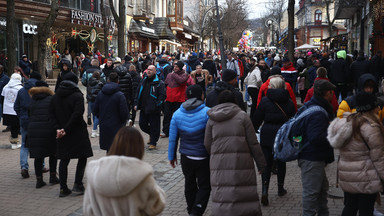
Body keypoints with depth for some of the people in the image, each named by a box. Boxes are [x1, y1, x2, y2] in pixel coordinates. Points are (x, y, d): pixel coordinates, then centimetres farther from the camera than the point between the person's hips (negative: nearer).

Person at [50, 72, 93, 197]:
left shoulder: (55, 97, 6)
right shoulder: (77, 96, -11)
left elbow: (52, 114, 2)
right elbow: (77, 114, -19)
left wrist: (58, 128, -4)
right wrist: (66, 129, -15)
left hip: (62, 134, 5)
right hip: (78, 132, -5)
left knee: (64, 160, 10)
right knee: (82, 158, 9)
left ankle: (63, 188, 10)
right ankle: (77, 184, 3)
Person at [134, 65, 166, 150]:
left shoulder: (159, 83, -7)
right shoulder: (143, 81, 13)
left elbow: (162, 95, -11)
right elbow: (138, 93, 19)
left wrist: (157, 105, -19)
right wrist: (136, 104, 12)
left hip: (153, 109, -6)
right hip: (143, 108, 6)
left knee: (154, 126, 0)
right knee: (142, 124, 11)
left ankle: (153, 143, 12)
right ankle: (151, 134, 37)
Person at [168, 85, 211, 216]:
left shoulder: (177, 114, -2)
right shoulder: (207, 113, -14)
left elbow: (172, 138, 3)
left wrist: (172, 156, 13)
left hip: (186, 158, 4)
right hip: (204, 158, -4)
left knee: (189, 185, 20)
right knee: (204, 186, 7)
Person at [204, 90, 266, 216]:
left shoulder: (212, 119, 9)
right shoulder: (242, 116, 2)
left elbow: (207, 144, 9)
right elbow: (253, 143, 0)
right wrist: (261, 164, 6)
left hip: (219, 164, 2)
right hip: (241, 162, -2)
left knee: (221, 197, 4)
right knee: (246, 195, 4)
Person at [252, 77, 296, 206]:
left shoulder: (265, 101, -8)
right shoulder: (289, 102, 1)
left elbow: (256, 119, -5)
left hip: (267, 136, -2)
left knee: (266, 164, 2)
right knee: (281, 162, 17)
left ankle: (264, 191, -11)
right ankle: (280, 189, 30)